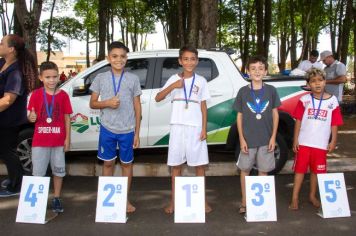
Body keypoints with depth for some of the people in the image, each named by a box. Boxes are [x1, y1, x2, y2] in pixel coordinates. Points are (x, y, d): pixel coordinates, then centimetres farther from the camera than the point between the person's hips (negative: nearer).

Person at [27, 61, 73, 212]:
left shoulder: (63, 95, -2)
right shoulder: (36, 95, -3)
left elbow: (67, 118, 1)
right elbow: (30, 116, 2)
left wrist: (67, 138, -2)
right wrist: (31, 118, -22)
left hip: (58, 140, 1)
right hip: (40, 140, -1)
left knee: (58, 170, 13)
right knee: (38, 172, 5)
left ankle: (57, 199, 27)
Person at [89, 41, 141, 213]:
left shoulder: (133, 79, 0)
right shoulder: (101, 78, 1)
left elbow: (137, 107, 2)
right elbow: (92, 103, 6)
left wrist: (137, 133, 0)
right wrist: (107, 103, -16)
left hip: (127, 130, 0)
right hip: (107, 129, 1)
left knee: (126, 163, 10)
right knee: (108, 163, 11)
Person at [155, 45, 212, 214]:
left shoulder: (201, 81, 6)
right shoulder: (174, 79, 4)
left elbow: (203, 106, 7)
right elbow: (158, 98, -4)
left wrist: (204, 128, -1)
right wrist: (173, 86, -18)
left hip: (196, 128, 0)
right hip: (177, 127, 0)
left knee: (199, 165, 3)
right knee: (176, 165, 6)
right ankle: (173, 201, 15)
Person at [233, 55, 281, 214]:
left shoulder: (271, 90, 0)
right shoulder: (243, 91, -2)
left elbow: (275, 114, 4)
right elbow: (239, 116, 1)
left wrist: (273, 137, -3)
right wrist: (241, 138, -5)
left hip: (266, 139, 0)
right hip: (248, 139, 0)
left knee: (263, 170, 10)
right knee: (245, 170, 9)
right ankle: (244, 202, 23)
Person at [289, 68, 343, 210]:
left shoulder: (332, 101, 0)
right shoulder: (304, 100, -2)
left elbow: (334, 124, 3)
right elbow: (298, 120, 0)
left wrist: (333, 141, -1)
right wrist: (295, 139, -3)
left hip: (321, 144, 1)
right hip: (303, 142, -1)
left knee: (316, 171, 13)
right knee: (300, 169, 4)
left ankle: (312, 196, 31)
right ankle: (295, 198, 11)